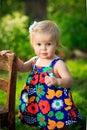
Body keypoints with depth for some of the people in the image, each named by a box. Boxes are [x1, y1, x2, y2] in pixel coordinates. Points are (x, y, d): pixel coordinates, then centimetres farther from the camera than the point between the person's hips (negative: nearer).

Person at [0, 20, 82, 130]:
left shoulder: (58, 64, -19)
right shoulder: (35, 60, 3)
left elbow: (69, 81, -27)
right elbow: (22, 67, 20)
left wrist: (57, 81, -46)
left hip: (55, 106, -6)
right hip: (38, 104, 7)